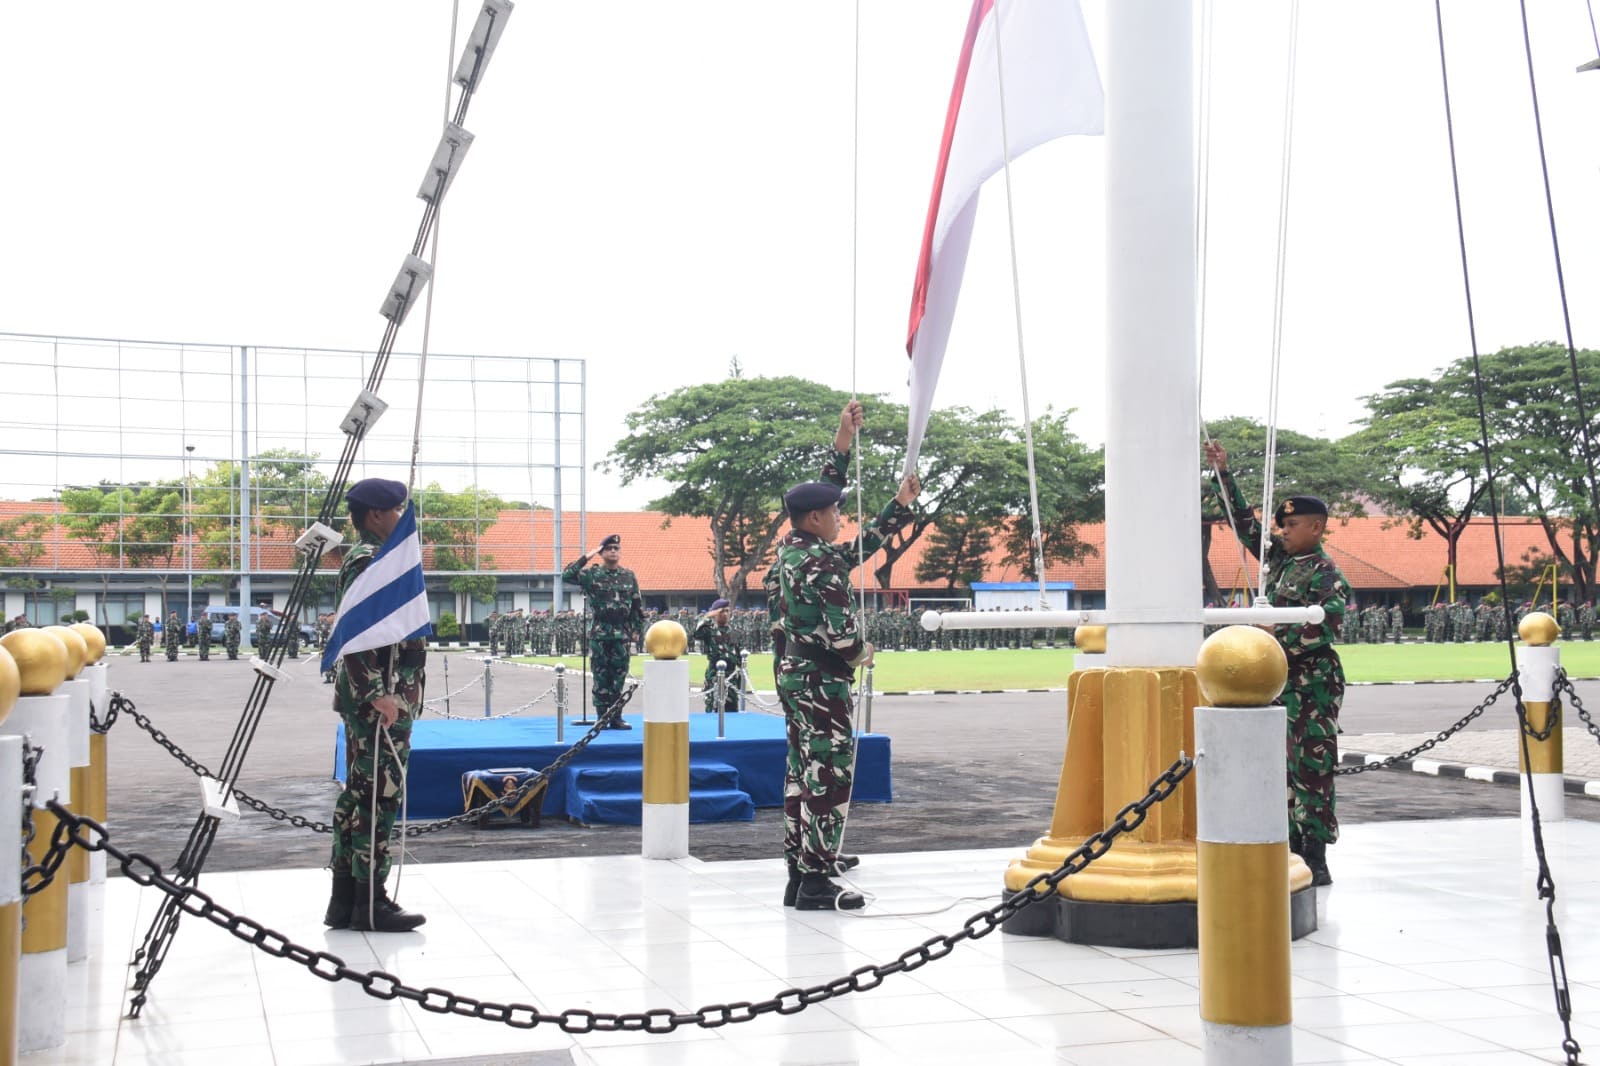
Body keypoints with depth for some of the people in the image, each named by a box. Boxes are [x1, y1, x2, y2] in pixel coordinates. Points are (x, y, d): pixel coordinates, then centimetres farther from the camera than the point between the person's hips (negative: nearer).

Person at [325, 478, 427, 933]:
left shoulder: (373, 558, 18)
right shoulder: (369, 561, -14)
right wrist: (378, 693, -24)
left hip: (382, 698, 11)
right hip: (379, 700, -11)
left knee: (358, 793, 12)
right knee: (379, 793, -7)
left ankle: (345, 899, 18)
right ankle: (370, 903, -2)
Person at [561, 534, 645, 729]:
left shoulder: (629, 576, 9)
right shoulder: (592, 575, 0)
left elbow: (638, 605, 12)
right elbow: (567, 576, -13)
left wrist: (637, 629, 6)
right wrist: (586, 557, -12)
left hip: (621, 634, 2)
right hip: (599, 633, -2)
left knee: (619, 676, 4)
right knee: (601, 677, 0)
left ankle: (616, 717, 10)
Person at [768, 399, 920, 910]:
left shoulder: (790, 547, 9)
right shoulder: (821, 562, -17)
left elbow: (822, 491, 20)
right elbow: (841, 625, -21)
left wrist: (845, 437, 21)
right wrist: (860, 653, 1)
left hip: (792, 671, 10)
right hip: (822, 677, -10)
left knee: (803, 769, 13)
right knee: (830, 772, -6)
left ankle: (801, 866, 18)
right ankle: (816, 881, -5)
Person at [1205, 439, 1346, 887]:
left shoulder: (1325, 574, -11)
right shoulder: (1278, 557, 12)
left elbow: (1325, 624, -23)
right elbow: (1245, 521, 19)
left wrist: (1278, 642, -22)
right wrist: (1222, 474, 16)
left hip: (1313, 681, -8)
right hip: (1278, 680, 8)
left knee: (1312, 766, -6)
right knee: (1284, 766, 10)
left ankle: (1316, 858, -3)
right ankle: (1293, 849, 16)